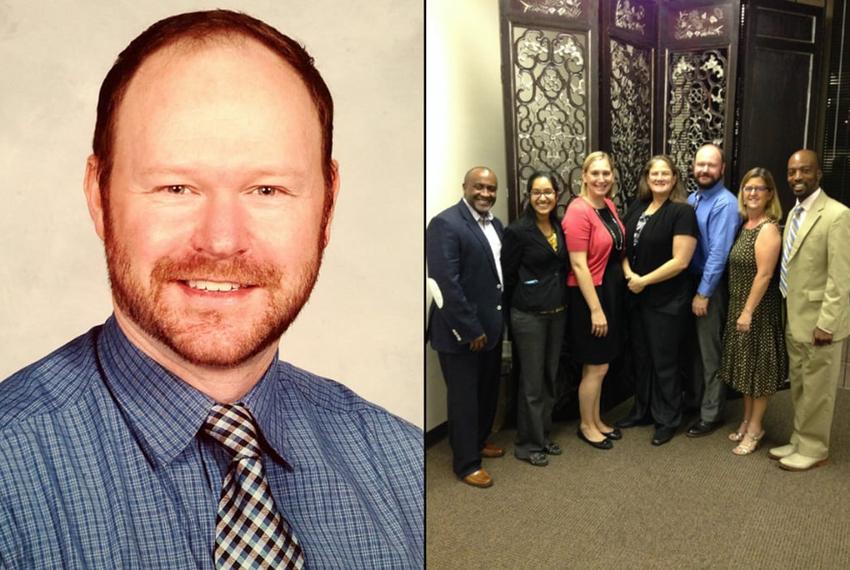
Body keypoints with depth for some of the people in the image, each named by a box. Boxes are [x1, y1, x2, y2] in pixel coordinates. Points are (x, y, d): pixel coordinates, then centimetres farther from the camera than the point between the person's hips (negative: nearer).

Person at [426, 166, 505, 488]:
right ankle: (466, 463, 23)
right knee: (464, 397, 7)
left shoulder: (494, 223, 8)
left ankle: (479, 440, 44)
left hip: (491, 324, 8)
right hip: (461, 330, -8)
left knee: (488, 390, 22)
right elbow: (446, 283, -23)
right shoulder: (446, 224, -18)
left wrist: (496, 320, 8)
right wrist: (470, 330, -21)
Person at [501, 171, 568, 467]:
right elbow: (507, 275, -7)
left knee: (549, 378, 15)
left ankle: (544, 435, 30)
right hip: (529, 316, -6)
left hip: (558, 313, 6)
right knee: (532, 381, 2)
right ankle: (528, 444, 17)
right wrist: (517, 309, -1)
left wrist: (561, 302, 11)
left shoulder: (560, 227, 6)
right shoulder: (517, 231, -12)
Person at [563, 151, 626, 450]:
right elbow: (579, 265, -21)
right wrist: (595, 309, -21)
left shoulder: (609, 205, 6)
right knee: (596, 367, 3)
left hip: (611, 291, 8)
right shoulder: (578, 211, -19)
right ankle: (586, 426, 21)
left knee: (601, 365, 17)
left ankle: (596, 420, 32)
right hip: (589, 294, -8)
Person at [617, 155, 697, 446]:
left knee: (664, 361, 6)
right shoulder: (636, 208, 7)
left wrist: (644, 280, -14)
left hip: (667, 301, -6)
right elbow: (624, 247, 11)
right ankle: (642, 410, 33)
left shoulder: (682, 211, -12)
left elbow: (680, 261, -18)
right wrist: (629, 274, -7)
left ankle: (668, 420, 22)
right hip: (636, 297, 6)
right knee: (641, 357, 16)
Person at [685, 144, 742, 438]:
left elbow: (718, 253, -21)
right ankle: (695, 397, 36)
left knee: (711, 351, 4)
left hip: (712, 286, -7)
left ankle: (711, 413, 18)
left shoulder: (726, 204, -17)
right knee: (695, 345, 19)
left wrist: (704, 294, -19)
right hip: (690, 280, 7)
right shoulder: (691, 200, 7)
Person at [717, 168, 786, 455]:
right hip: (738, 306, 8)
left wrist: (748, 311, -20)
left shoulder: (768, 228, -17)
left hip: (758, 309, -8)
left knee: (758, 367, 4)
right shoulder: (745, 225, 8)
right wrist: (740, 310, 11)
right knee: (745, 365, 16)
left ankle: (755, 428, 17)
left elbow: (764, 274, -21)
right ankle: (747, 420, 30)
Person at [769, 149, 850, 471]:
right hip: (794, 319, 8)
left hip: (818, 321, -8)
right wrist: (787, 313, 14)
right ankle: (799, 441, 32)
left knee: (817, 390, 5)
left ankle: (814, 450, 20)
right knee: (799, 387, 18)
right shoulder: (794, 214, 11)